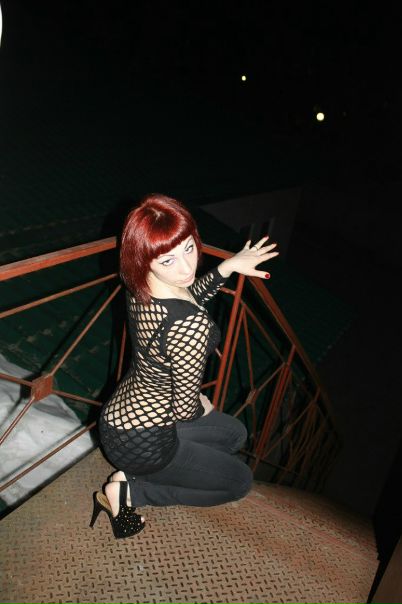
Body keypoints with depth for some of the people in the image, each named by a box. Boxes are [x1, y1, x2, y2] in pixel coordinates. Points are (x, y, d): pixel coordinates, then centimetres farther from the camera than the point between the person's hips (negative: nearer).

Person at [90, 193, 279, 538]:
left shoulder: (141, 284, -13)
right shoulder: (191, 326, -37)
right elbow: (185, 409, -24)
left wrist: (228, 266, 4)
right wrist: (202, 406, -2)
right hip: (141, 442, -8)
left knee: (236, 434, 26)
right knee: (240, 481, 15)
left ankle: (133, 476, 16)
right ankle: (129, 491, 7)